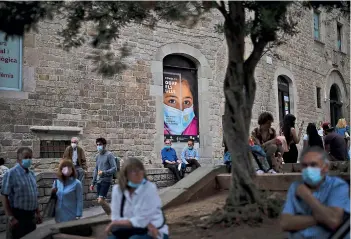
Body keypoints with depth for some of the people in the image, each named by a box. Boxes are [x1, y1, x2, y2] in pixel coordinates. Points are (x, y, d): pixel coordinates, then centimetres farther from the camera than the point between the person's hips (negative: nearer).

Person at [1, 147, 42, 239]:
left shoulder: (32, 174, 11)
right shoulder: (11, 173, -12)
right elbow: (4, 197, -15)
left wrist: (38, 213, 17)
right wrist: (10, 217, -19)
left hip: (31, 216, 7)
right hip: (17, 216, -7)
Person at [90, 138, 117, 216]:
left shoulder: (109, 155, -7)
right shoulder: (97, 156, 14)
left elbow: (114, 168, -10)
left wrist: (104, 173, -22)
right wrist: (93, 183, 20)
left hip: (106, 181, -7)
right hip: (98, 181, 7)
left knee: (101, 201, -14)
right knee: (100, 201, 6)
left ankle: (111, 214, 4)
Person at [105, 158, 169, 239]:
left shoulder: (150, 188, -16)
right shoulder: (117, 189, -4)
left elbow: (140, 221, -20)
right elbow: (116, 218, -8)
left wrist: (114, 223, -13)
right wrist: (146, 224, -19)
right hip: (133, 232, 4)